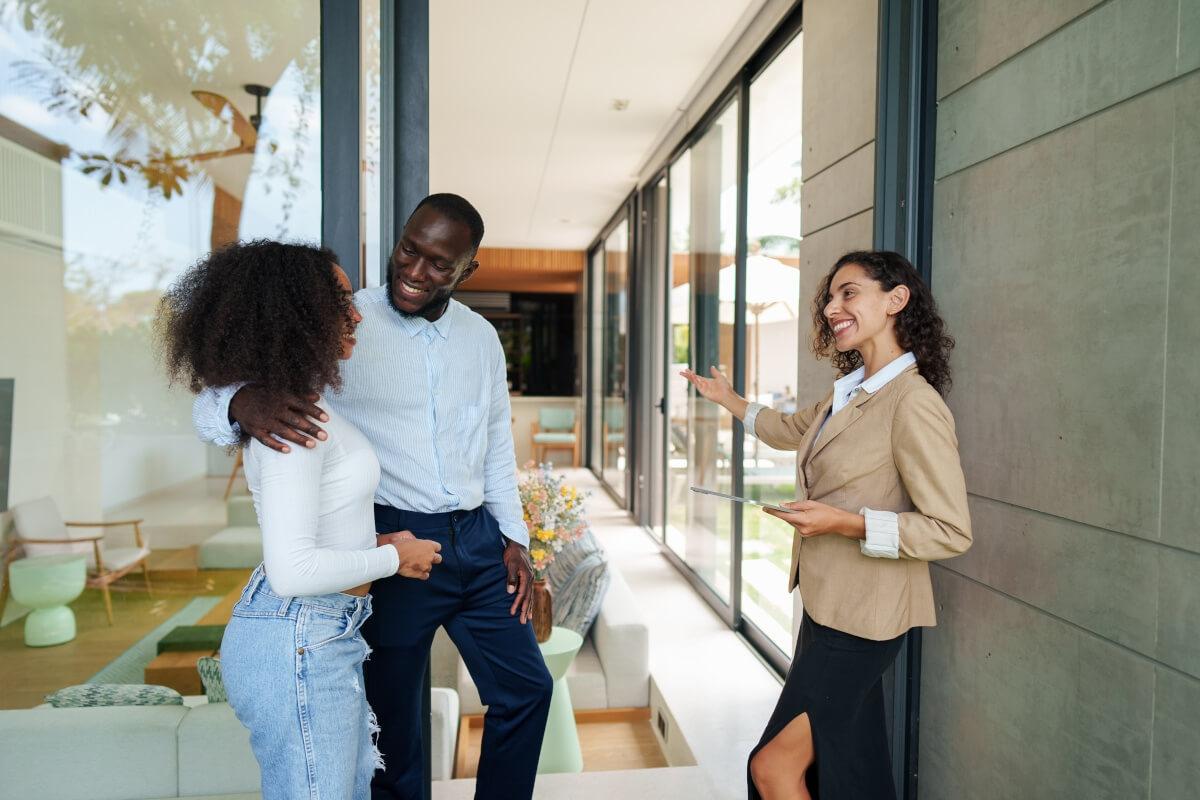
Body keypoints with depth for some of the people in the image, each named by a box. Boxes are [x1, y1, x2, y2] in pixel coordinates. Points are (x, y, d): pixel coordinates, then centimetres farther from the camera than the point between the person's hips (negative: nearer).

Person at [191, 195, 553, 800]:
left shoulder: (481, 336, 6)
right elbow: (210, 406, -12)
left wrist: (513, 537, 11)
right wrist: (242, 403, -36)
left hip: (477, 539, 5)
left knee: (526, 687, 15)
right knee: (393, 717, 11)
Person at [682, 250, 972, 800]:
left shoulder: (913, 404, -20)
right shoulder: (847, 392, 7)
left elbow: (952, 531, -20)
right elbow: (792, 430, 27)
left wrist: (847, 522, -25)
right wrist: (727, 399, 34)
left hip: (861, 616, -8)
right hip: (826, 605, 8)